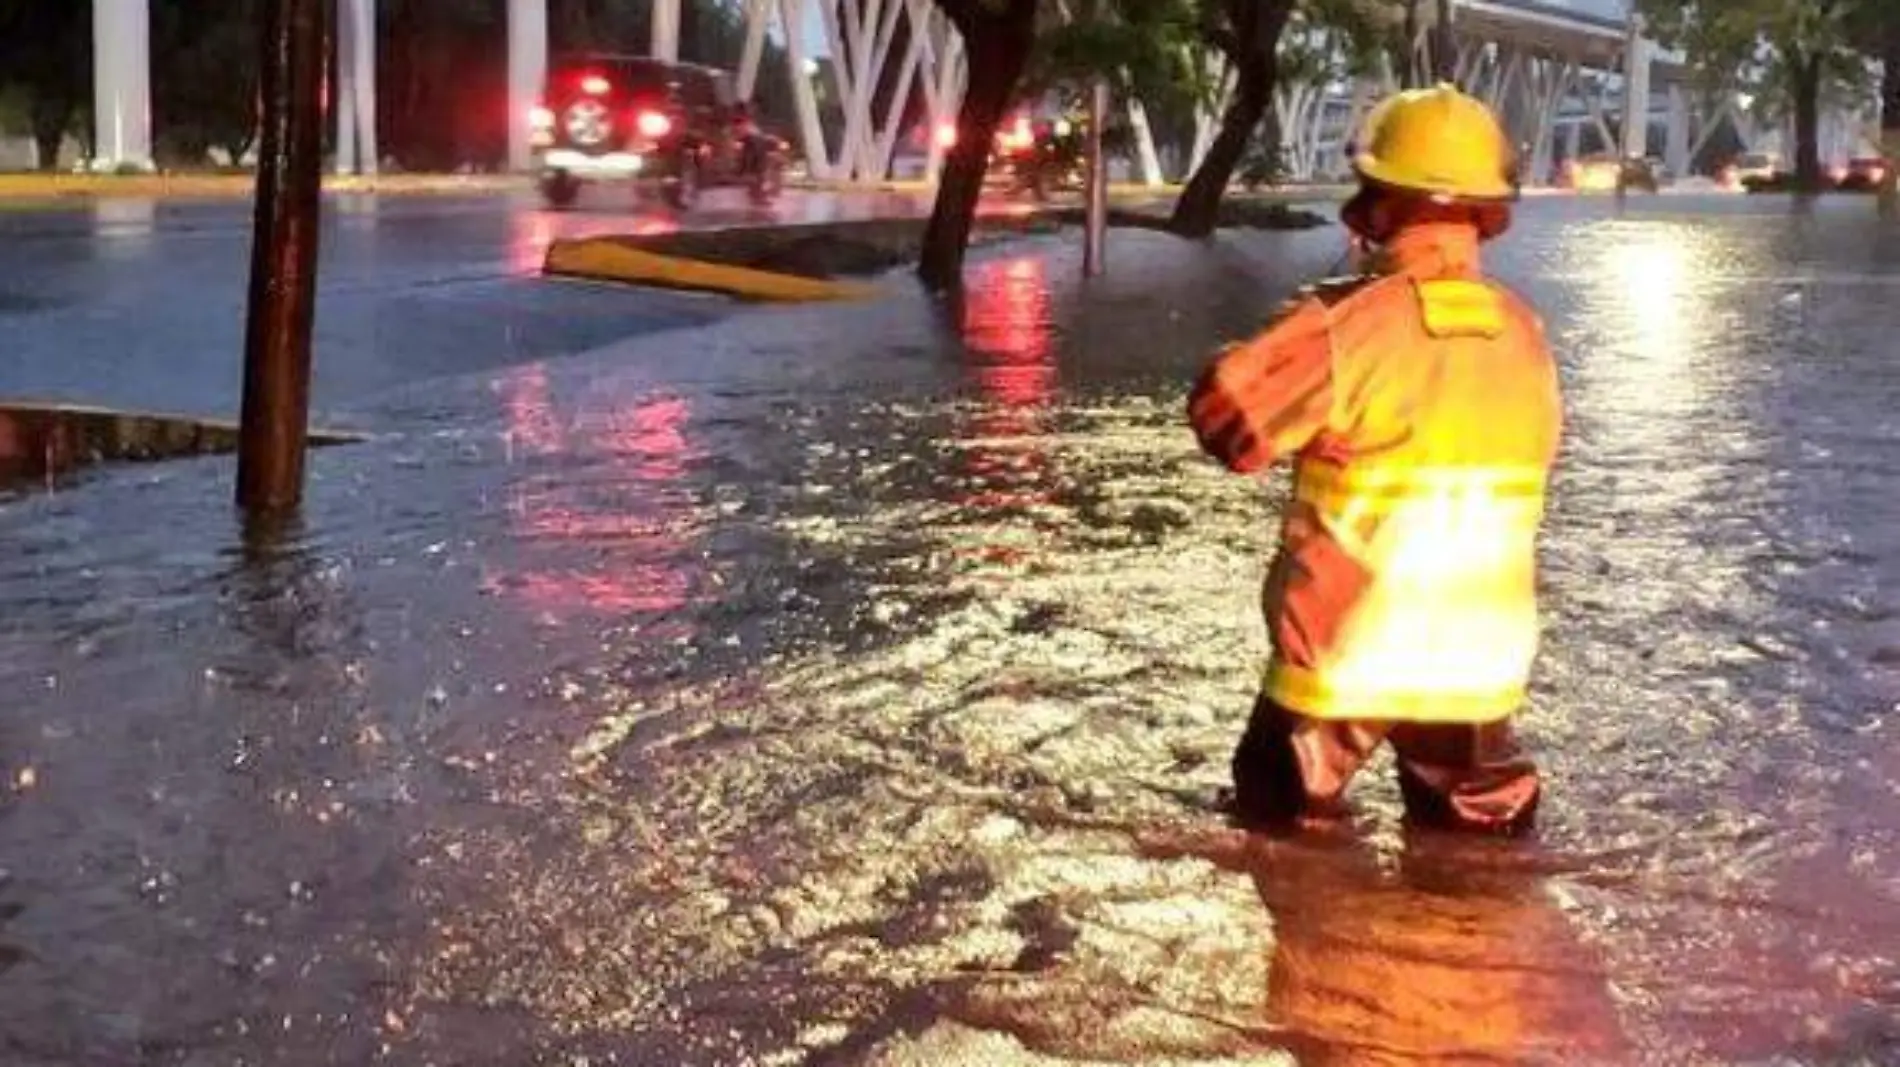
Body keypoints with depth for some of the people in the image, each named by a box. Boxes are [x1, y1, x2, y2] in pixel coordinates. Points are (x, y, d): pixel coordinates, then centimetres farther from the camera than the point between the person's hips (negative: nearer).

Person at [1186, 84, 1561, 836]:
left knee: (1286, 840, 15)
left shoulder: (1350, 323, -19)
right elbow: (1527, 460, 9)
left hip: (1344, 656, -4)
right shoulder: (1524, 335, -2)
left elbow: (1225, 416, -14)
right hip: (1479, 662, 4)